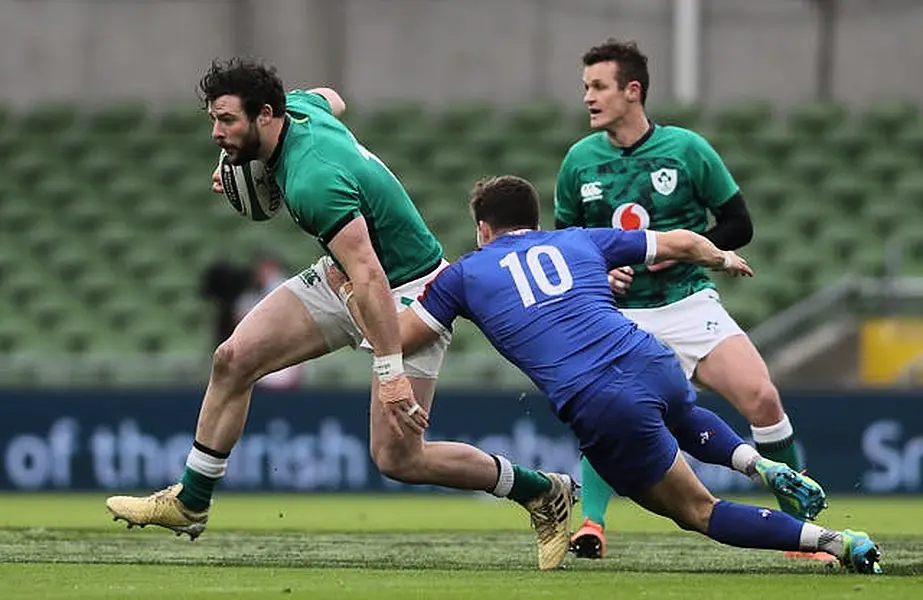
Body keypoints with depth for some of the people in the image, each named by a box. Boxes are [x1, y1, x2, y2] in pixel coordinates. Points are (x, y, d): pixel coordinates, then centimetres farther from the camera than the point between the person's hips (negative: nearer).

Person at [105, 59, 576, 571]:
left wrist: (390, 372, -41)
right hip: (340, 278, 10)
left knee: (397, 459, -9)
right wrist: (242, 162, 14)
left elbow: (369, 278, -37)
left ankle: (543, 493, 9)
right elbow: (331, 100, 20)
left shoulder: (313, 180, -34)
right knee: (233, 358, -2)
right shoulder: (297, 106, -7)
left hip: (405, 294, -10)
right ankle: (191, 502, 12)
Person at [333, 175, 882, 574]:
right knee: (684, 417, 43)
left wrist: (351, 295, 38)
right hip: (655, 365, 4)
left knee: (696, 511, 10)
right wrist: (722, 257, 48)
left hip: (602, 408, -4)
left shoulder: (467, 274, 15)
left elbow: (396, 337, 20)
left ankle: (836, 541, -7)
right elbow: (681, 242, 27)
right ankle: (763, 466, 13)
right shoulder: (579, 242, 22)